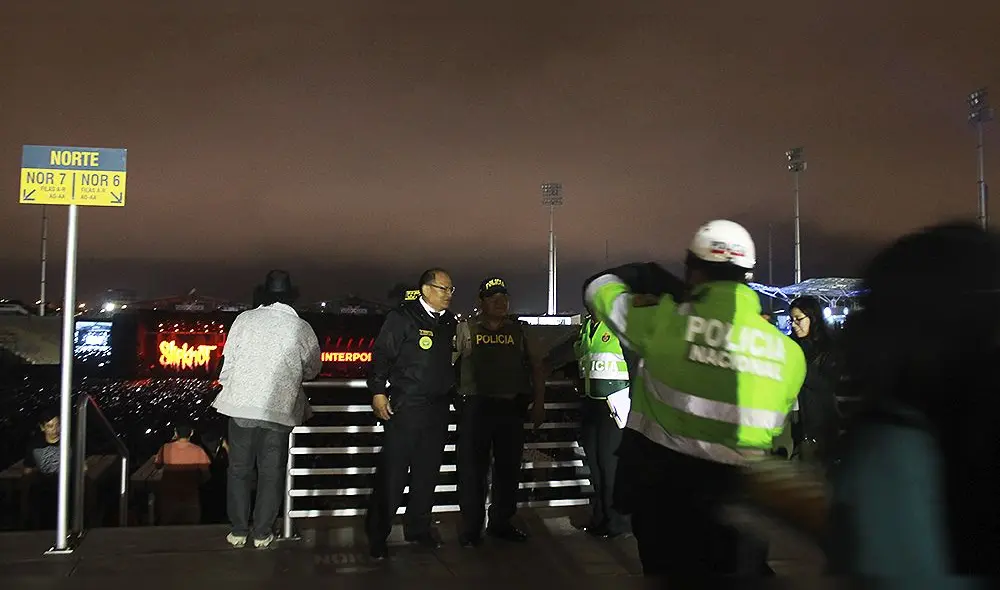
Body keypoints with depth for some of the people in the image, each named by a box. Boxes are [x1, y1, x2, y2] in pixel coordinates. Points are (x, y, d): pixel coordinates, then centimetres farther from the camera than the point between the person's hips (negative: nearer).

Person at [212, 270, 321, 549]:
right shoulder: (301, 328, 0)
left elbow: (228, 360, 2)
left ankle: (238, 531, 21)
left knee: (239, 470, 14)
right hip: (278, 409, -1)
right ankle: (262, 533, 17)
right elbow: (312, 369, 11)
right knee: (271, 473, 11)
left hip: (241, 404, 1)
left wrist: (227, 387, 18)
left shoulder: (245, 318, 0)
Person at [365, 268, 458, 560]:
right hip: (405, 406, -6)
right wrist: (378, 392, -14)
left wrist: (452, 391, 17)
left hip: (438, 408, 7)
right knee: (392, 471, -4)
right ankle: (377, 535, 7)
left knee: (428, 471, 13)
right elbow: (382, 355, -9)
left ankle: (418, 527, 27)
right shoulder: (402, 317, -6)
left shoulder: (449, 322, 13)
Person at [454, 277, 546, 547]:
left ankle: (501, 523, 26)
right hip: (476, 406, -3)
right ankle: (471, 528, 12)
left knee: (509, 468, 11)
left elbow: (536, 366, 13)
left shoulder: (518, 331, 11)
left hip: (512, 407, 3)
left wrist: (539, 403, 6)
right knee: (473, 468, 0)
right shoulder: (465, 330, 3)